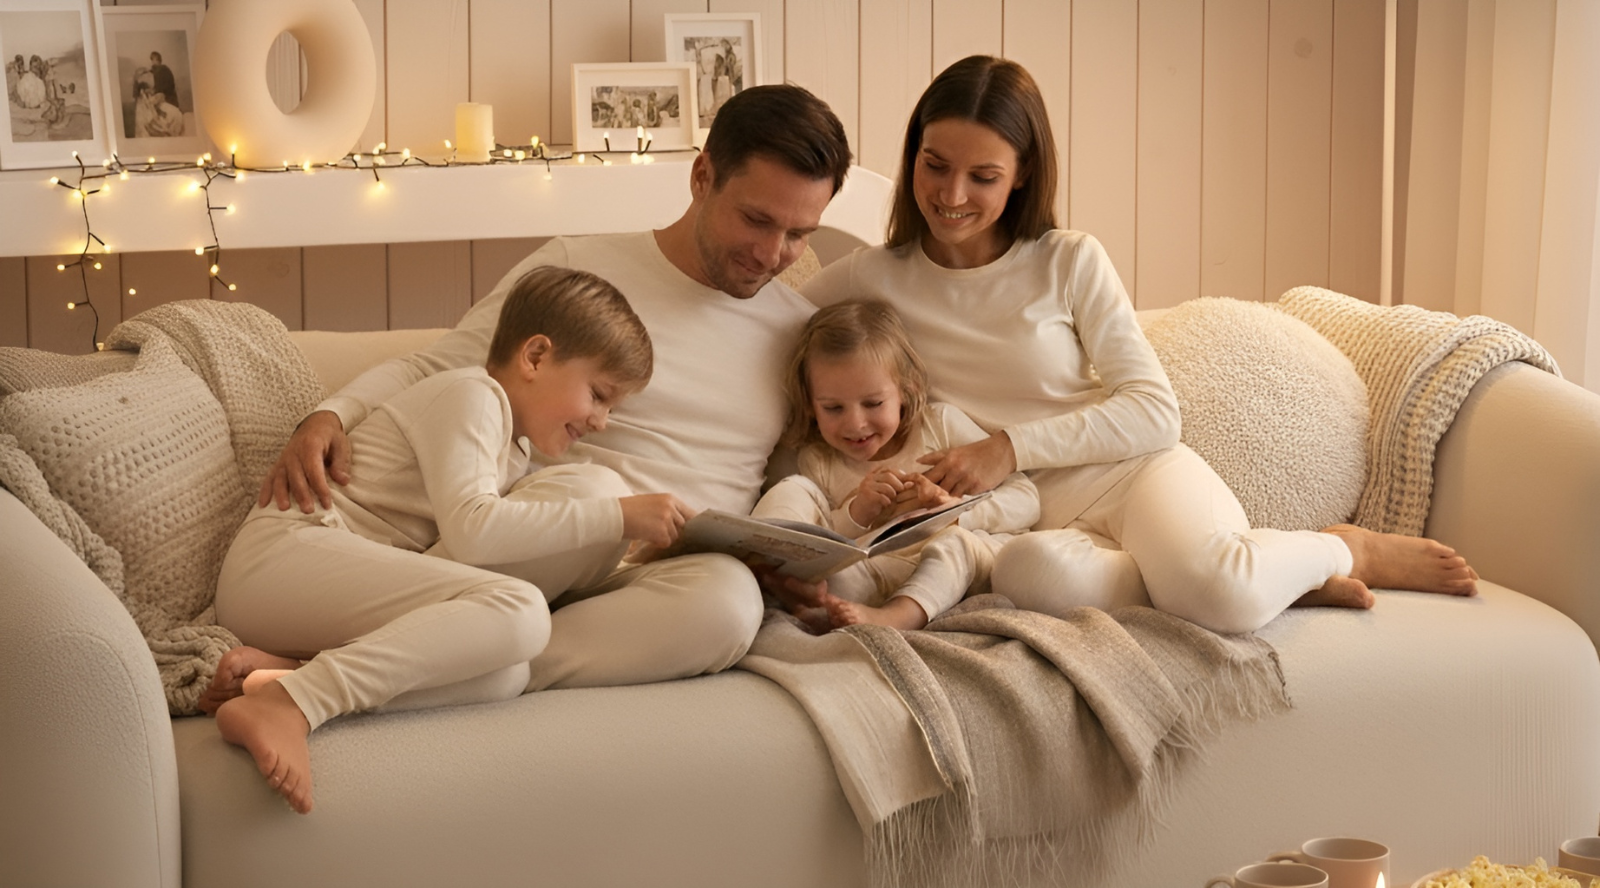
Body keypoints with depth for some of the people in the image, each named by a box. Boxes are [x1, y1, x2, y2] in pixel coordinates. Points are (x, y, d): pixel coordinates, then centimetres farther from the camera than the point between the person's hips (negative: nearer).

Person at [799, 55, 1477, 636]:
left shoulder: (1070, 262, 2)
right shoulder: (873, 281, 4)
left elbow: (1154, 412, -2)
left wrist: (1012, 446, -14)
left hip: (1135, 474, 0)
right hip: (1036, 520, 1)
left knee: (1218, 590, -37)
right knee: (1030, 572, -40)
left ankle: (1346, 550, -3)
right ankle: (1259, 576, -19)